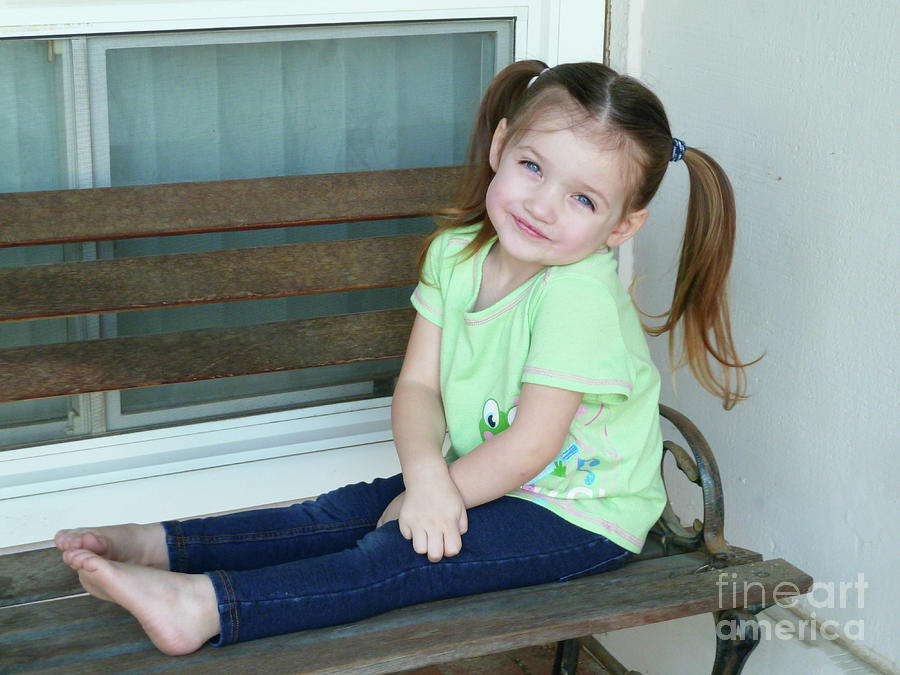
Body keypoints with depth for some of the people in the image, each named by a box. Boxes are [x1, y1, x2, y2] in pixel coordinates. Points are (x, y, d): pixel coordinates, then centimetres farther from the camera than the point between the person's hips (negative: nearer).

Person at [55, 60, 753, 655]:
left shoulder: (579, 296, -28)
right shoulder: (455, 253, -4)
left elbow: (532, 444, -25)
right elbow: (417, 385, -6)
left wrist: (443, 494, -15)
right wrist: (427, 477, -24)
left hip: (582, 513, -7)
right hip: (490, 480, 7)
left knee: (402, 557, -23)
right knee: (345, 511, -3)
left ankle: (207, 607, -33)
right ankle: (163, 545, -6)